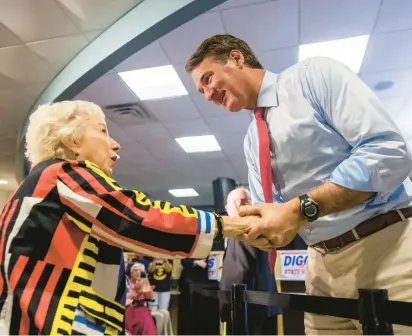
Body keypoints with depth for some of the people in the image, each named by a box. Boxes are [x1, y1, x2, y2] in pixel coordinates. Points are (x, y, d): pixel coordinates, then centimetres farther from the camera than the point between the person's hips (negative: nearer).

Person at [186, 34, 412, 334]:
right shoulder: (252, 141, 13)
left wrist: (300, 209, -23)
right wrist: (243, 215, -12)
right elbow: (268, 209, 11)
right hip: (324, 264, 7)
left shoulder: (313, 74, -6)